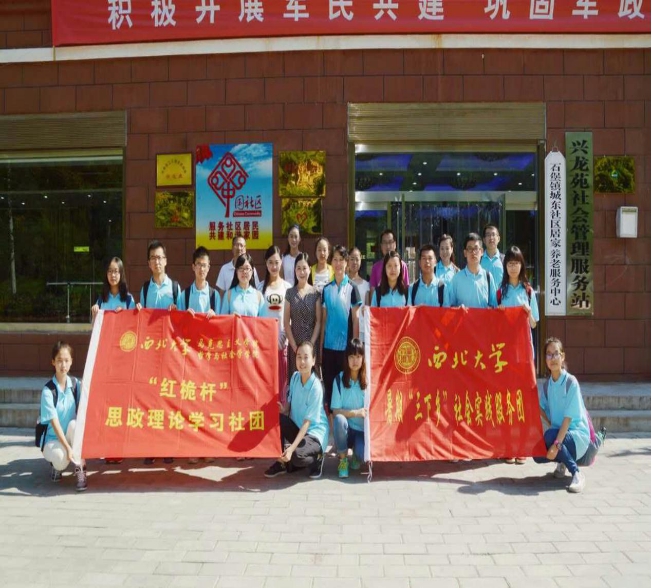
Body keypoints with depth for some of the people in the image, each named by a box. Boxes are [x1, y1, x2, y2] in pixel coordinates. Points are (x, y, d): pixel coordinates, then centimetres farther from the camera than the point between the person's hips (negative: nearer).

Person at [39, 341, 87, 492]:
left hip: (71, 437, 3)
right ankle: (57, 465, 6)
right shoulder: (48, 391, -19)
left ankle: (80, 470, -21)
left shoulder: (76, 384, -7)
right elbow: (54, 422, -25)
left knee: (75, 424, -32)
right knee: (61, 458, -35)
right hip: (53, 438, -3)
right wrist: (68, 448, -34)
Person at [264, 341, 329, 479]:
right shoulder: (295, 377, -5)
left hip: (315, 432, -6)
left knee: (296, 456, -34)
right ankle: (283, 462, -3)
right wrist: (284, 409, -19)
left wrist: (291, 448, -32)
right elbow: (289, 403, 7)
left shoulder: (316, 387, -23)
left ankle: (317, 458, 4)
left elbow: (307, 422, -24)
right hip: (297, 428, 6)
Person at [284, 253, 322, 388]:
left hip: (311, 344, -1)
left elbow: (318, 321, 0)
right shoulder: (290, 293, 4)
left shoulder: (315, 293, 2)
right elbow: (286, 322, 2)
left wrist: (310, 345, -8)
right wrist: (294, 346, -6)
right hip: (294, 345, 1)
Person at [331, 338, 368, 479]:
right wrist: (355, 413, -22)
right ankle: (343, 459, -10)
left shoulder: (369, 380, -4)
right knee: (339, 419, -34)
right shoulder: (339, 379, -6)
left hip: (363, 430, 0)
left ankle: (356, 455, 11)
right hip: (346, 430, 0)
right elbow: (335, 411, -10)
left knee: (364, 454, -30)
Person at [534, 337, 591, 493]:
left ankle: (577, 474, -23)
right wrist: (550, 425, 2)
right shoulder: (547, 384, 2)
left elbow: (569, 417, -21)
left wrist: (556, 443, -29)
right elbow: (541, 407, 18)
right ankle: (562, 462, 15)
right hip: (558, 431, 6)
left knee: (549, 436, -34)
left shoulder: (571, 382, -17)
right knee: (538, 455, -18)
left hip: (578, 435, -6)